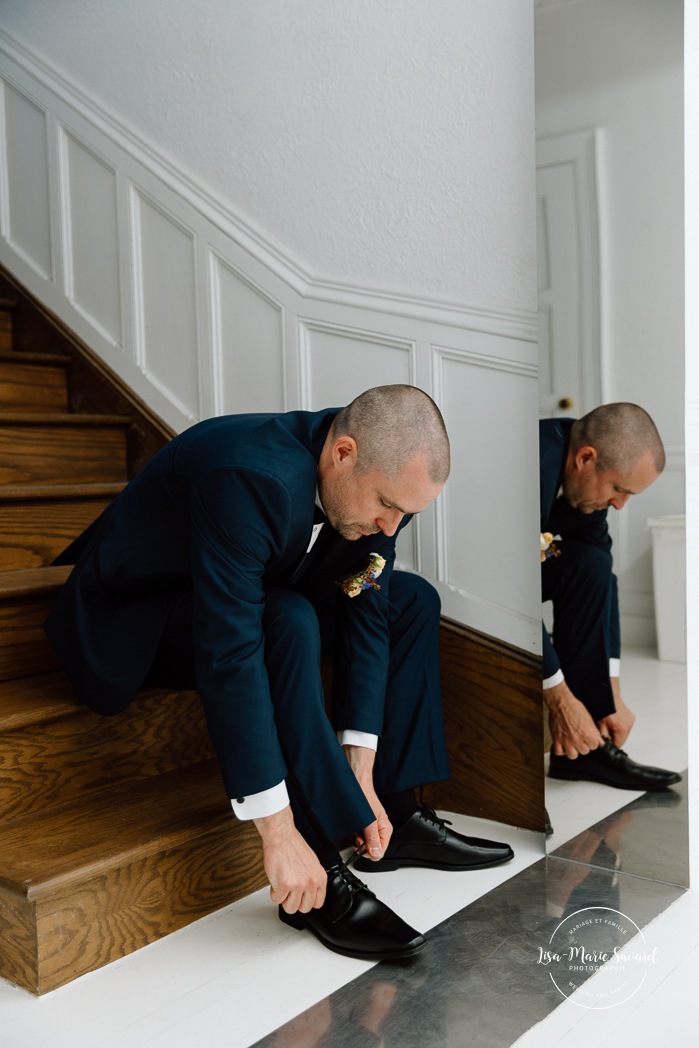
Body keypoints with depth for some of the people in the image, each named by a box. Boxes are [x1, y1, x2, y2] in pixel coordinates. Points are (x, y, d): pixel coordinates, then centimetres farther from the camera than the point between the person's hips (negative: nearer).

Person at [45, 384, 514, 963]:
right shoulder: (251, 478, -37)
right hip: (133, 622, -8)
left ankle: (400, 813, 3)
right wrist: (279, 833, -38)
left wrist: (361, 776, -13)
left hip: (249, 594, 8)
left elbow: (364, 615, -9)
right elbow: (229, 655, -41)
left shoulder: (377, 479, -12)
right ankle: (320, 871, -23)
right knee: (288, 622, -35)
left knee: (411, 600, 0)